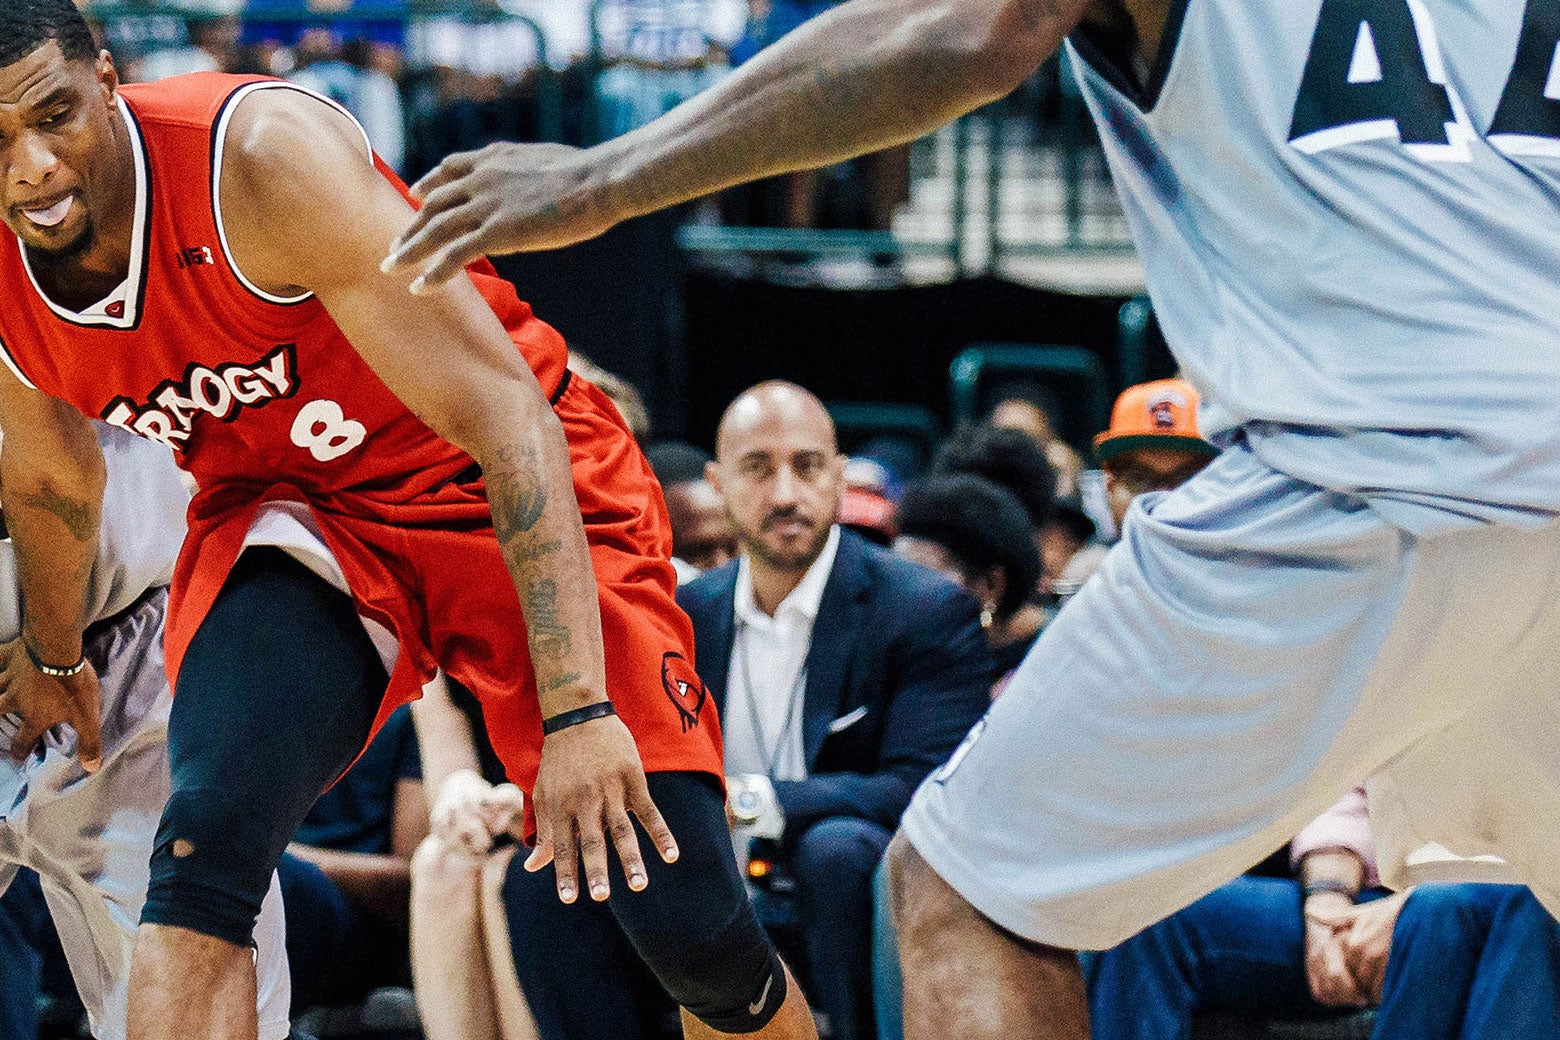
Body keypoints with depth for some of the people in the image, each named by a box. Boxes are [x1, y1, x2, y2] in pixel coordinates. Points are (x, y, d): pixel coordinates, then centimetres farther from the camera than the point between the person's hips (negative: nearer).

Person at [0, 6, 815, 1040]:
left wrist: (577, 709, -35)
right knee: (206, 843, -27)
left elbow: (504, 412, -30)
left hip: (509, 484, -4)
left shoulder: (261, 152, -30)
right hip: (288, 507, 4)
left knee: (692, 923, -12)